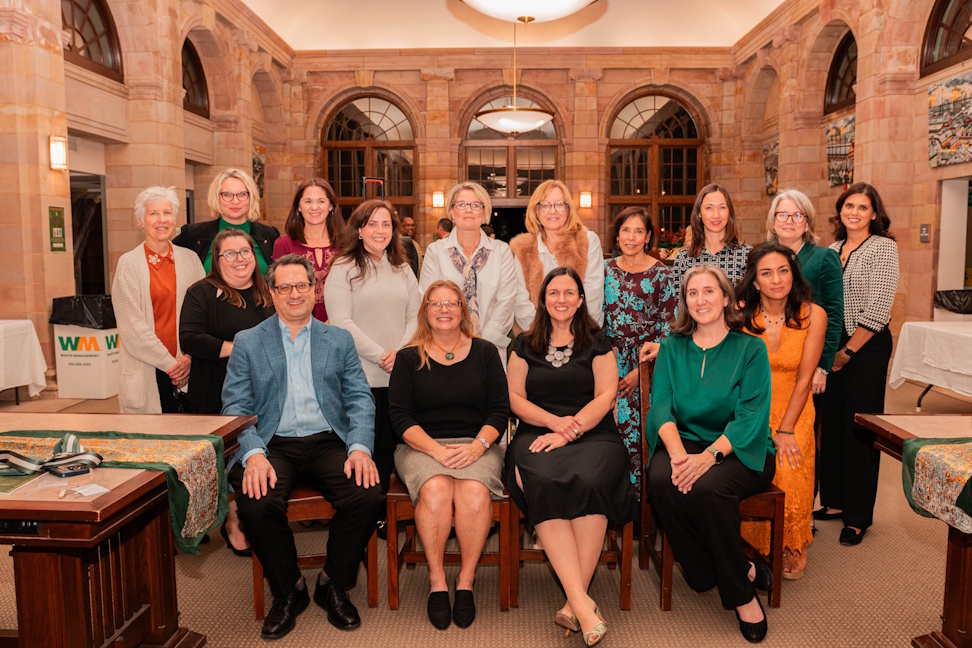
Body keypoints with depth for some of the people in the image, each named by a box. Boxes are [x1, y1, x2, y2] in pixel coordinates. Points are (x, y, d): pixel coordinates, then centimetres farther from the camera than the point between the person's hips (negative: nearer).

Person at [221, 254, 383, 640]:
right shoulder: (247, 342, 11)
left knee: (369, 495, -26)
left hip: (328, 442, 1)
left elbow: (359, 400, 7)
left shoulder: (339, 340, 15)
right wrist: (254, 454, -16)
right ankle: (288, 590, -1)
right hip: (273, 445, 0)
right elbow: (235, 408, 3)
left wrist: (360, 447, -12)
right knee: (256, 504, -31)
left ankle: (334, 584, 2)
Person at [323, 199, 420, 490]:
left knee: (389, 448, 6)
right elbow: (341, 322, -8)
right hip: (360, 377, -4)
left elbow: (414, 317, 12)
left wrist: (400, 352, -6)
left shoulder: (403, 270, 16)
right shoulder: (343, 269, 1)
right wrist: (380, 356, -12)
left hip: (400, 376, 4)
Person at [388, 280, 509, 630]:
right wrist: (436, 450, -14)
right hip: (422, 446, 0)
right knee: (435, 490, -31)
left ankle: (466, 581, -11)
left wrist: (476, 446, -12)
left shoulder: (485, 352, 11)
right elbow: (400, 417, 1)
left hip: (477, 446, 1)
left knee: (474, 493, -30)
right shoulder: (409, 358, 9)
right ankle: (436, 581, -12)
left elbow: (500, 410, 5)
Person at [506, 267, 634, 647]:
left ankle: (574, 602, -29)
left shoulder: (597, 344, 14)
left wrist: (569, 431, -11)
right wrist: (554, 421, -7)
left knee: (588, 480, -34)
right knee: (544, 482, -33)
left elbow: (605, 396, 3)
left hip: (594, 435, 0)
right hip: (538, 434, 1)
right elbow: (514, 397, 10)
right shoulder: (525, 346, 18)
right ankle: (583, 603, -35)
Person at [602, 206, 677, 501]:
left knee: (635, 431, -9)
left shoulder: (660, 273, -2)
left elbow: (670, 327, -4)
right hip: (612, 363, 3)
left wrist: (641, 369, -11)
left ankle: (637, 499, 7)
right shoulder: (606, 269, 9)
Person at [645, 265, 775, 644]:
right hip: (684, 442, 3)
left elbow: (751, 415, -9)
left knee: (707, 485, -34)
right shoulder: (672, 348, 12)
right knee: (661, 480, -30)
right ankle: (743, 572, -11)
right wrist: (678, 452, -21)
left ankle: (740, 592, -9)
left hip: (738, 451, -2)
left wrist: (710, 455, -25)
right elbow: (661, 404, -1)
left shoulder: (750, 349, 3)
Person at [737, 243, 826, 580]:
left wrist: (785, 430, -11)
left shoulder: (813, 315, -5)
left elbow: (803, 379, -5)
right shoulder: (740, 314, -6)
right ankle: (751, 548, 0)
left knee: (788, 471, -23)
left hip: (793, 409, 0)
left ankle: (791, 548, 5)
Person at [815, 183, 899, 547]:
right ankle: (834, 502, 25)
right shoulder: (833, 249, 12)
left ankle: (858, 516, 11)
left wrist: (848, 351, -13)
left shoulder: (882, 247, -7)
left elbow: (876, 310, -14)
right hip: (834, 344, 6)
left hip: (866, 346, -6)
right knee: (832, 423, 11)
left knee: (860, 427, 0)